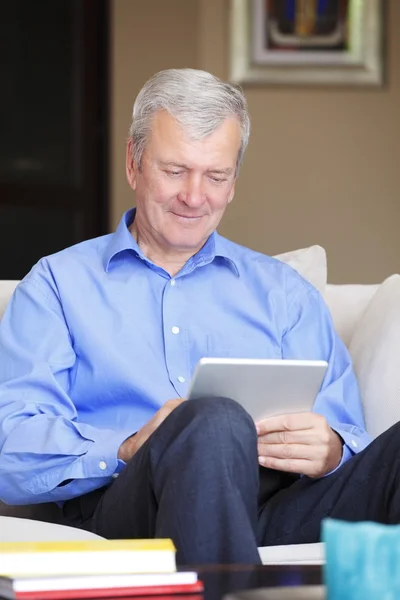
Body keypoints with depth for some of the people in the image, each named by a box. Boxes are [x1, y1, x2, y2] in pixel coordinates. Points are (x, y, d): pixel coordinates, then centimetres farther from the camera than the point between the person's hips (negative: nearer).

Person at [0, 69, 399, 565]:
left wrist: (330, 451, -12)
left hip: (282, 503, 2)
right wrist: (128, 449, -17)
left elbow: (343, 432, 15)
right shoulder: (57, 285, 18)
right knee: (216, 421, -38)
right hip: (123, 505, -2)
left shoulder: (284, 292, 27)